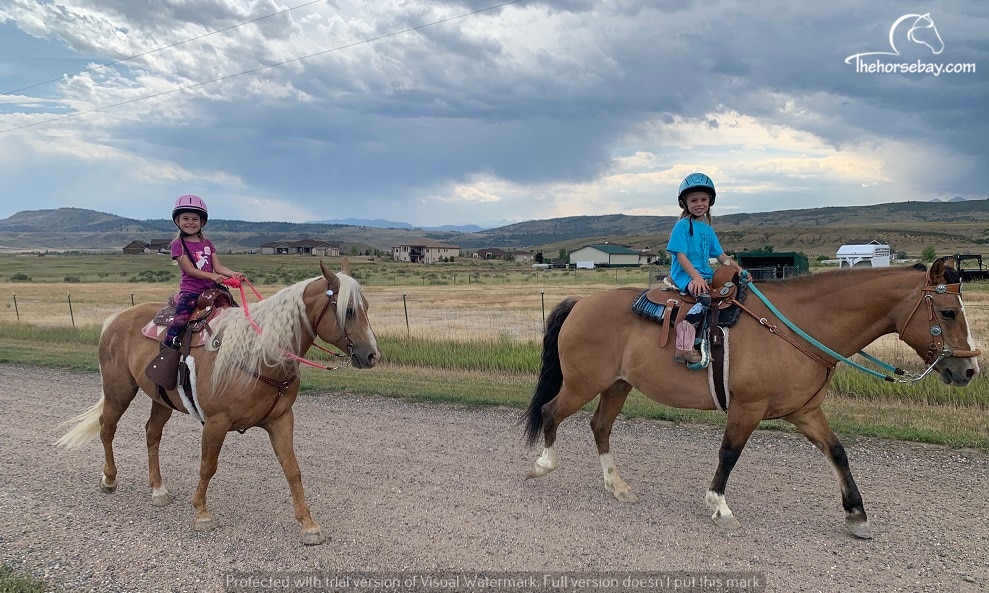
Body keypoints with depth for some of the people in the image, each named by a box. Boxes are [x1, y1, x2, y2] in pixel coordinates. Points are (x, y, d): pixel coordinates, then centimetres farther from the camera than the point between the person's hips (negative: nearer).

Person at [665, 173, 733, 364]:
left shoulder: (708, 229, 18)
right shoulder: (683, 225, -4)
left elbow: (721, 255, 20)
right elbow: (680, 255, -13)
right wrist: (696, 277, -22)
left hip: (704, 274, 8)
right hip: (685, 274, -8)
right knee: (704, 298, -33)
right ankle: (685, 346, -33)